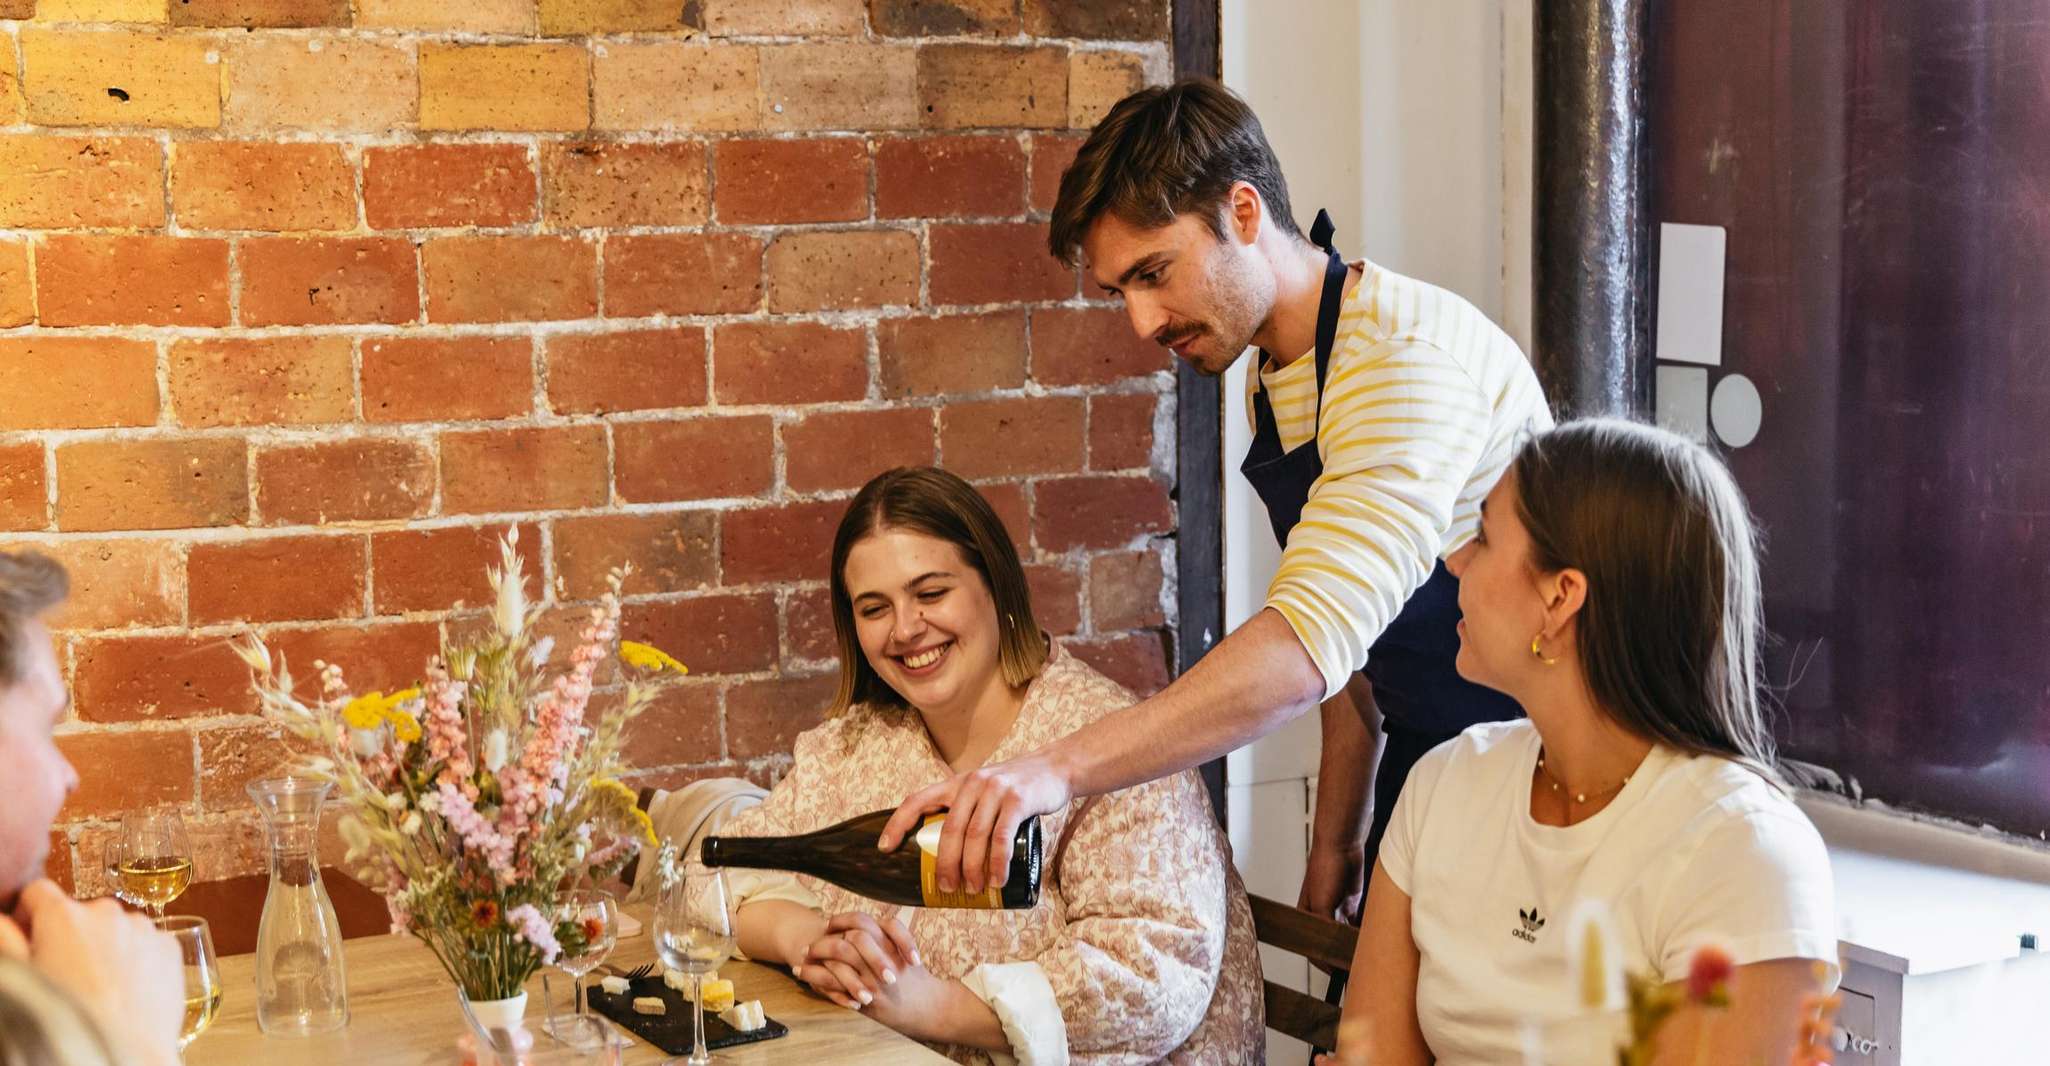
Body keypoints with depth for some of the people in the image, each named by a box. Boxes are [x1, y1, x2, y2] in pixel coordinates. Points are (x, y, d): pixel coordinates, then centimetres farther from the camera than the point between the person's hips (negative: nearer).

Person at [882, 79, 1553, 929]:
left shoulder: (1411, 356, -24)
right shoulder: (1272, 386, 8)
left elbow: (1313, 641, -37)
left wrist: (1058, 769, -44)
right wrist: (1336, 833, 14)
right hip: (1424, 763, 8)